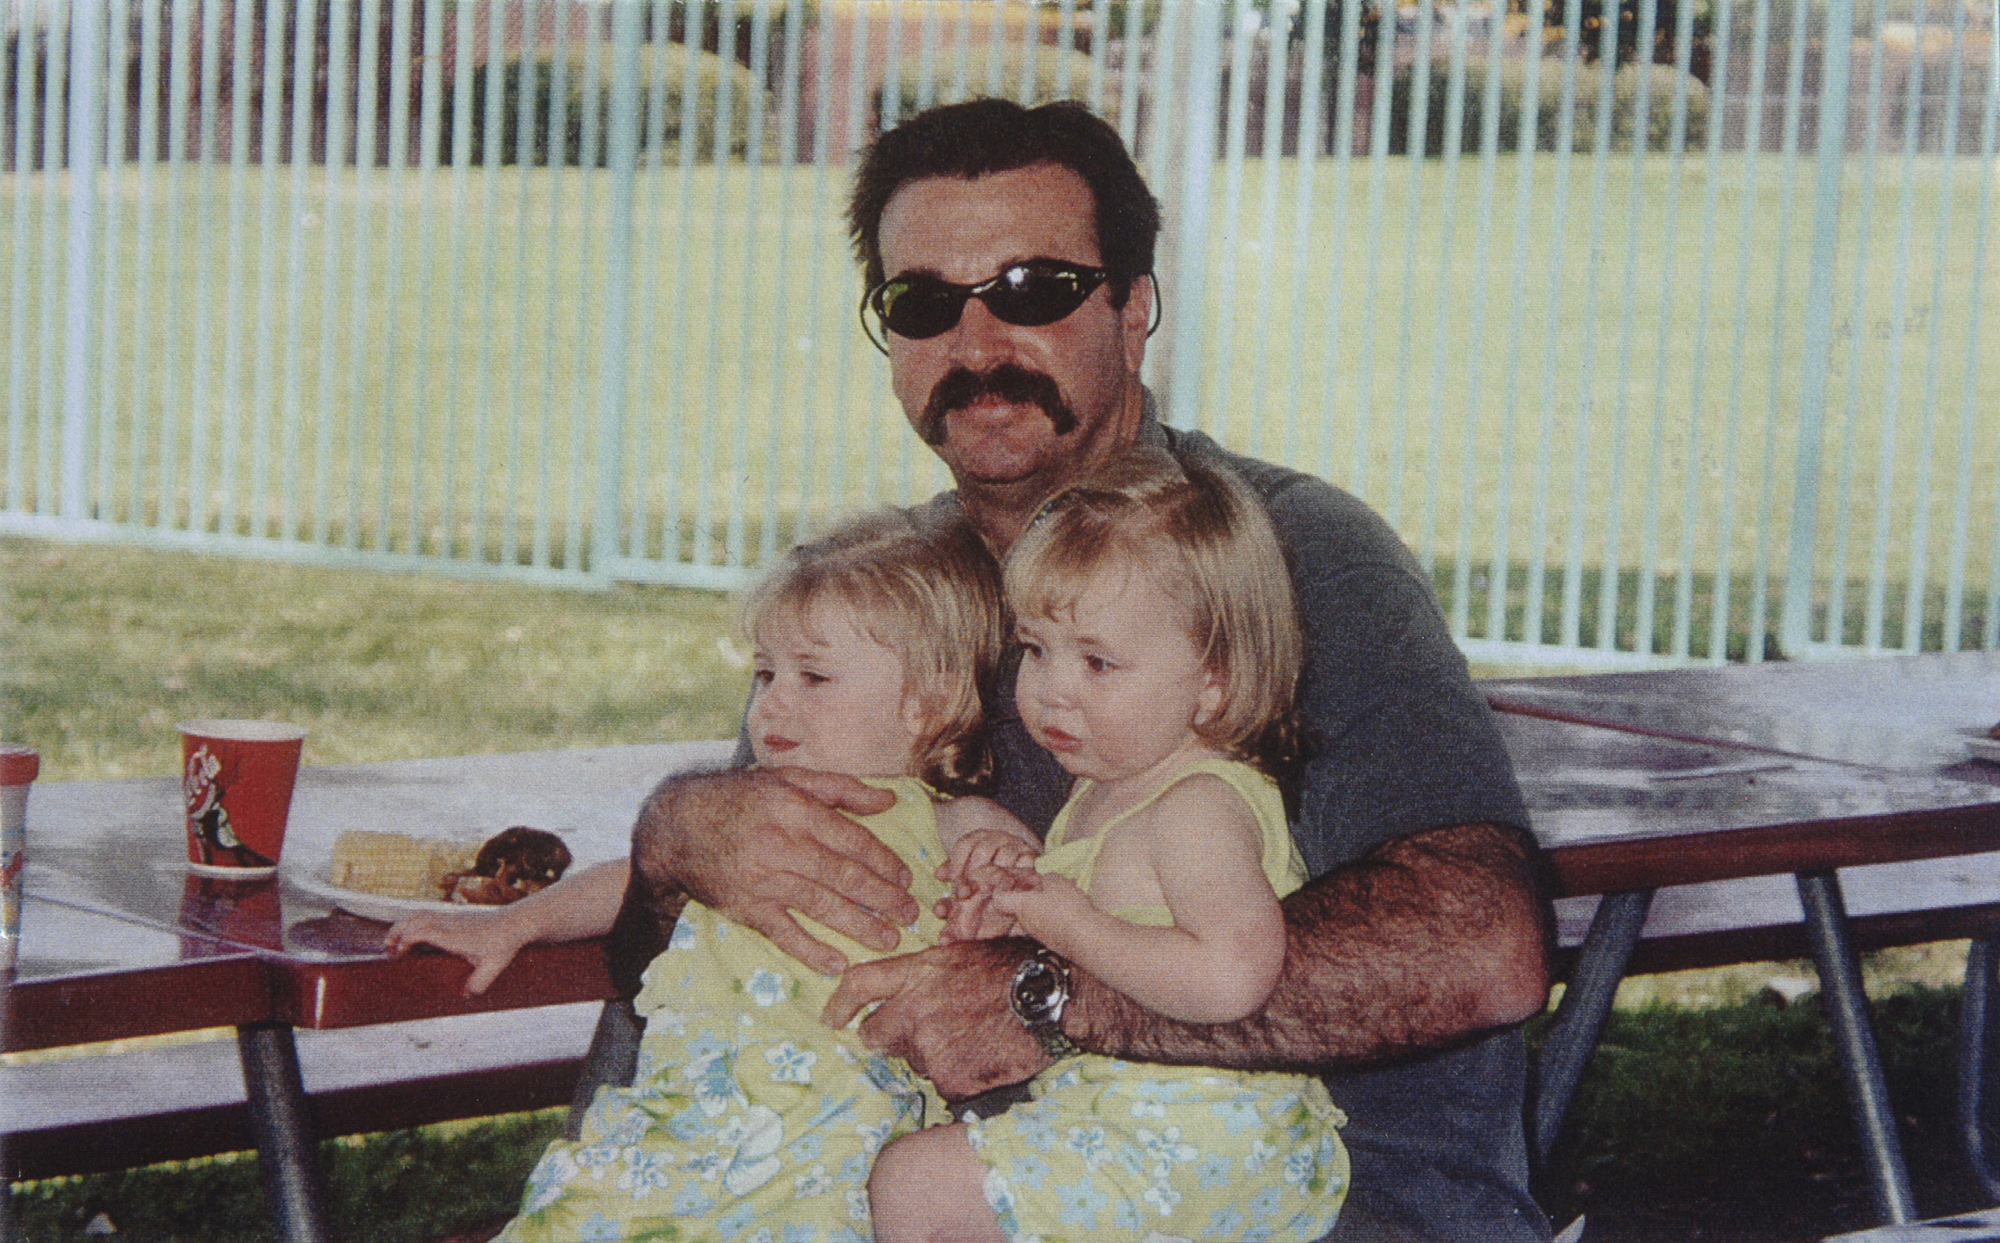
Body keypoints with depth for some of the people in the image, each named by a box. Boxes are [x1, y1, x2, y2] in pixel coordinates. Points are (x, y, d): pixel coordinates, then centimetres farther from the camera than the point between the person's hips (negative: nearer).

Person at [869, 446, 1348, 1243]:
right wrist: (1017, 915, 1)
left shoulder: (1199, 807, -20)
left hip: (1189, 1139, -10)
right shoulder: (1105, 794, 11)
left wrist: (1074, 929, -25)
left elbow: (1232, 975, -36)